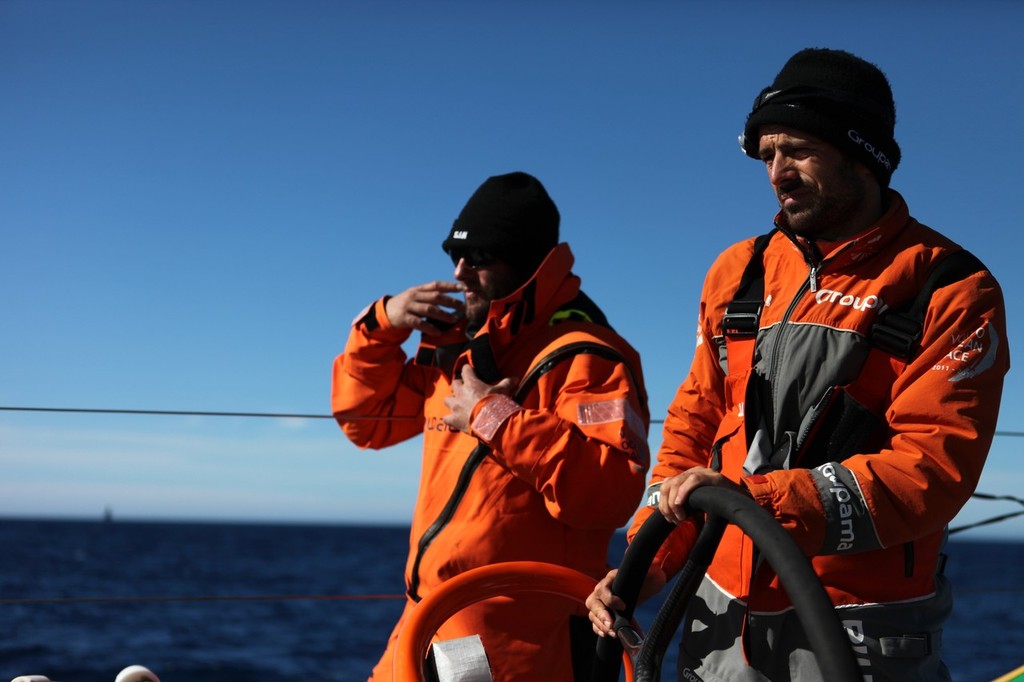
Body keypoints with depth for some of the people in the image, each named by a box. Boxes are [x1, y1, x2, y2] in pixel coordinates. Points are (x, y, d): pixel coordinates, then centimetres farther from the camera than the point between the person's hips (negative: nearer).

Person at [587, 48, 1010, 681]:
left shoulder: (952, 291, -8)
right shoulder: (739, 273, 8)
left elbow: (932, 470, -17)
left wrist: (755, 497, -26)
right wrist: (647, 561, 2)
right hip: (725, 621, 5)